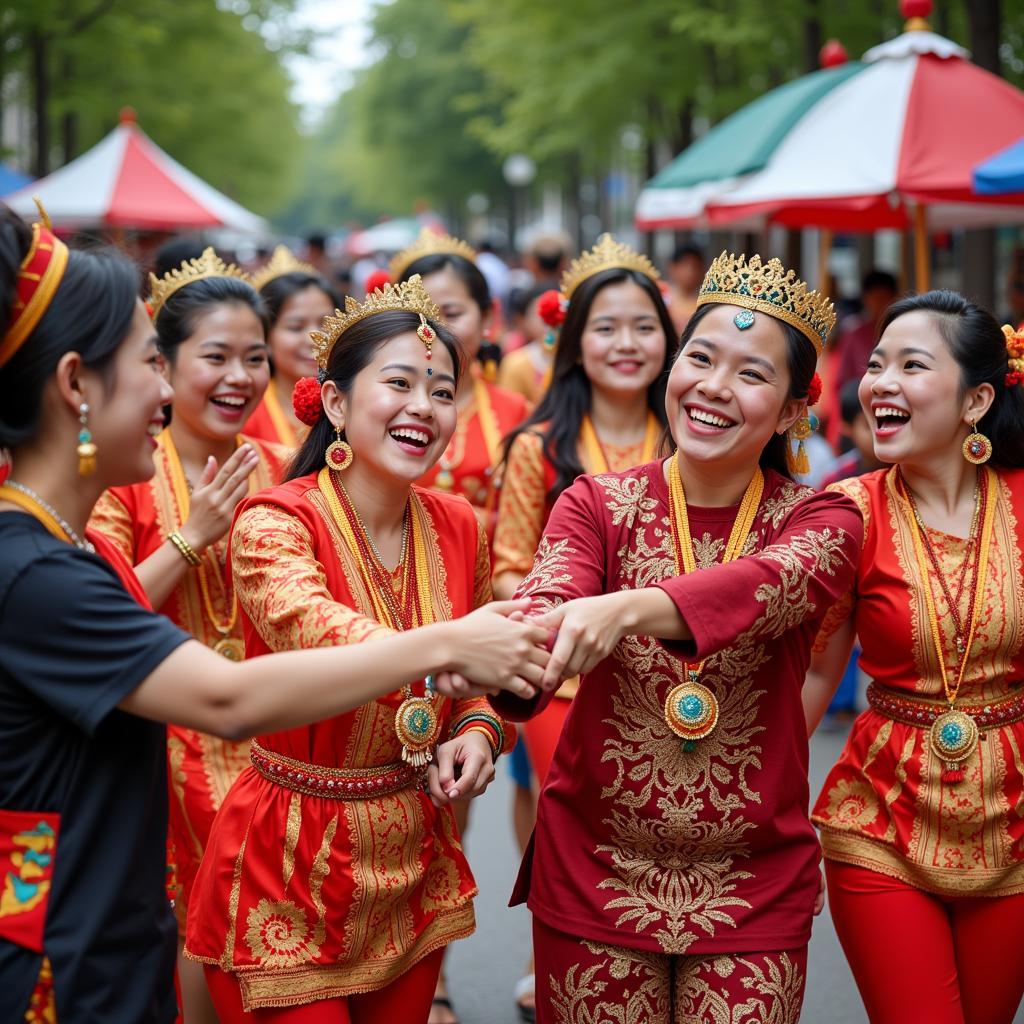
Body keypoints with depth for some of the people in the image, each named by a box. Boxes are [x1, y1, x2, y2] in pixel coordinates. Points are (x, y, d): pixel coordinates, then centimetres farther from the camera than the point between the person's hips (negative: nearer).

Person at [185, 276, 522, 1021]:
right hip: (292, 874, -5)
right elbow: (311, 626, -39)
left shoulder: (459, 527, 0)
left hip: (418, 865, 5)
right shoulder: (274, 524, -17)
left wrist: (479, 730, -7)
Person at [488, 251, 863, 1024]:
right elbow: (548, 604, -22)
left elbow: (769, 584, -28)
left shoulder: (819, 520, -5)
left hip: (756, 884, 0)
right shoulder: (598, 505, -2)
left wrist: (627, 609, -47)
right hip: (594, 872, 0)